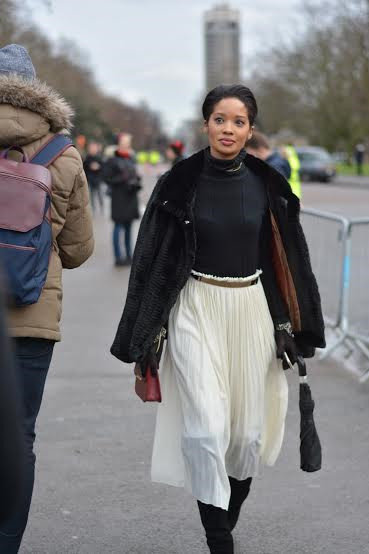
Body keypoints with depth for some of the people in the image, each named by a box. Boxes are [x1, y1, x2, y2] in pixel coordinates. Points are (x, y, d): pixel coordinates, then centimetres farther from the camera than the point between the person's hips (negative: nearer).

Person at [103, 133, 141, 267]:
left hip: (131, 197, 7)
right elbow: (107, 178, -9)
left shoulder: (130, 160, 13)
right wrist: (122, 179, -20)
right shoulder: (113, 161, -7)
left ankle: (129, 256, 20)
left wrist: (136, 182, 2)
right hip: (119, 198, -7)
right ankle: (118, 257, -6)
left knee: (128, 227, 12)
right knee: (118, 226, -6)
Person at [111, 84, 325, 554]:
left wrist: (290, 326, 6)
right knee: (207, 430, -12)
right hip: (196, 310, -2)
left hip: (251, 310, 2)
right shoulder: (180, 183, -3)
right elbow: (151, 259, -1)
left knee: (247, 429, 6)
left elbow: (287, 259, 8)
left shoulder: (266, 185, 1)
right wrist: (147, 336, -3)